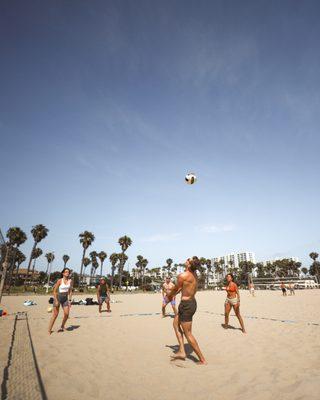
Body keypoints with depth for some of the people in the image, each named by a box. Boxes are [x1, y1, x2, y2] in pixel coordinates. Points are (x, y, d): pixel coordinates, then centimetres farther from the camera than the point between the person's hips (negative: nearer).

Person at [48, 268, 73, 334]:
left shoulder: (70, 281, 0)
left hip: (65, 299, 4)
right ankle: (49, 329, 15)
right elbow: (54, 291, -9)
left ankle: (62, 327, 19)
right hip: (58, 297, -4)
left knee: (66, 314, -4)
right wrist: (56, 301, -15)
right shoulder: (60, 280, -11)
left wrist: (70, 300, 3)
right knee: (55, 314, -1)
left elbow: (70, 291, 7)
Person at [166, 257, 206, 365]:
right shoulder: (194, 274, 2)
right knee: (176, 323, 22)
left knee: (188, 334, 6)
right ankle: (182, 352, 23)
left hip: (186, 305, -9)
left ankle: (202, 360, 15)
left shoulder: (182, 276, -23)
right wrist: (173, 295, 24)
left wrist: (169, 296, 15)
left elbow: (175, 289, -5)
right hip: (192, 302, 9)